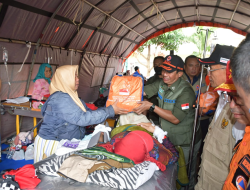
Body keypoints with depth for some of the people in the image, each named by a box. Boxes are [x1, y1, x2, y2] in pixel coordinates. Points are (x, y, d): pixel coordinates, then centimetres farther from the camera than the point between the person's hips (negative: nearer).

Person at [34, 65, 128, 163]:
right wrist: (110, 111, -22)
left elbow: (88, 111, 11)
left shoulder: (72, 97, 11)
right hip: (52, 144, -9)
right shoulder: (60, 99, -21)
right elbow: (82, 118, -27)